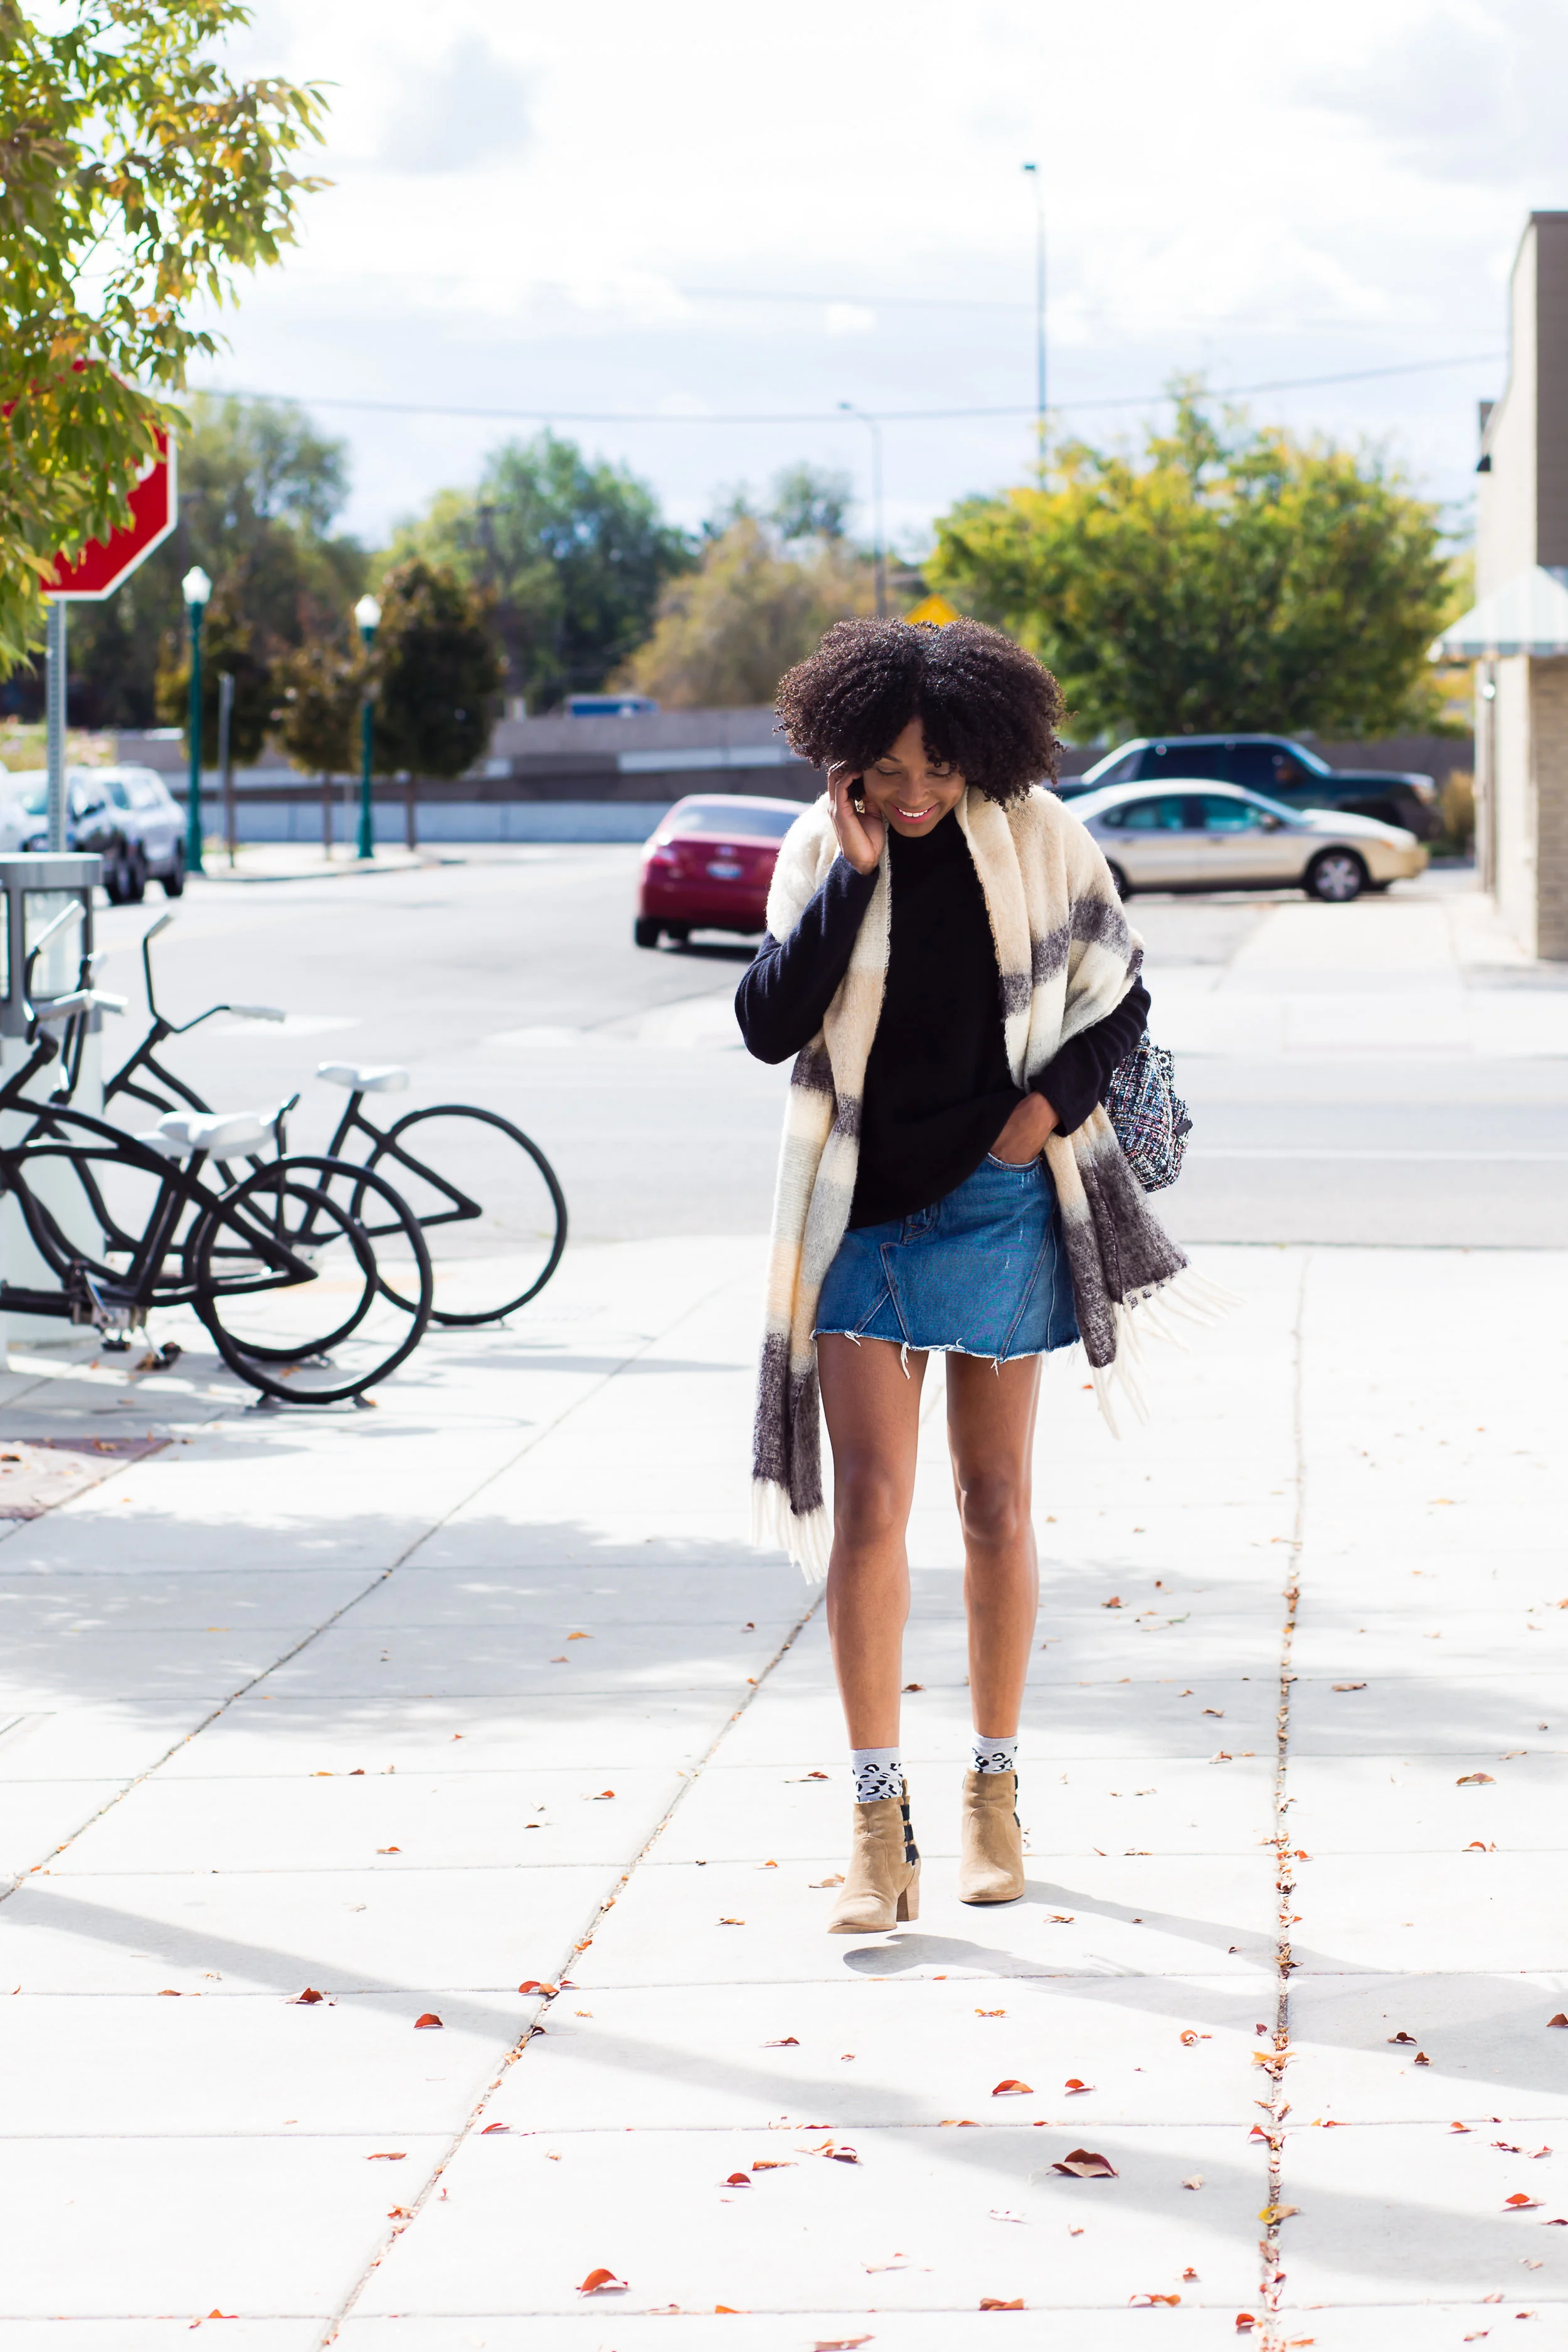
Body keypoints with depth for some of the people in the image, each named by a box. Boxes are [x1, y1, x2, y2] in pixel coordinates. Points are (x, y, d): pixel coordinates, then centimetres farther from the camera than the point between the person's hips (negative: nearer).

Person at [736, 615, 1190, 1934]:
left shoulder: (1038, 838, -3)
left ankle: (996, 1788, 21)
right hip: (861, 1216, 0)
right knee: (870, 1505, -7)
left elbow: (1121, 1000, 7)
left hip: (996, 1206, 0)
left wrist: (1055, 1099, -10)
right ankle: (880, 1821, -6)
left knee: (996, 1504, 8)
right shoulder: (820, 850, -2)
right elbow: (769, 1025, -13)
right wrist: (855, 875, -17)